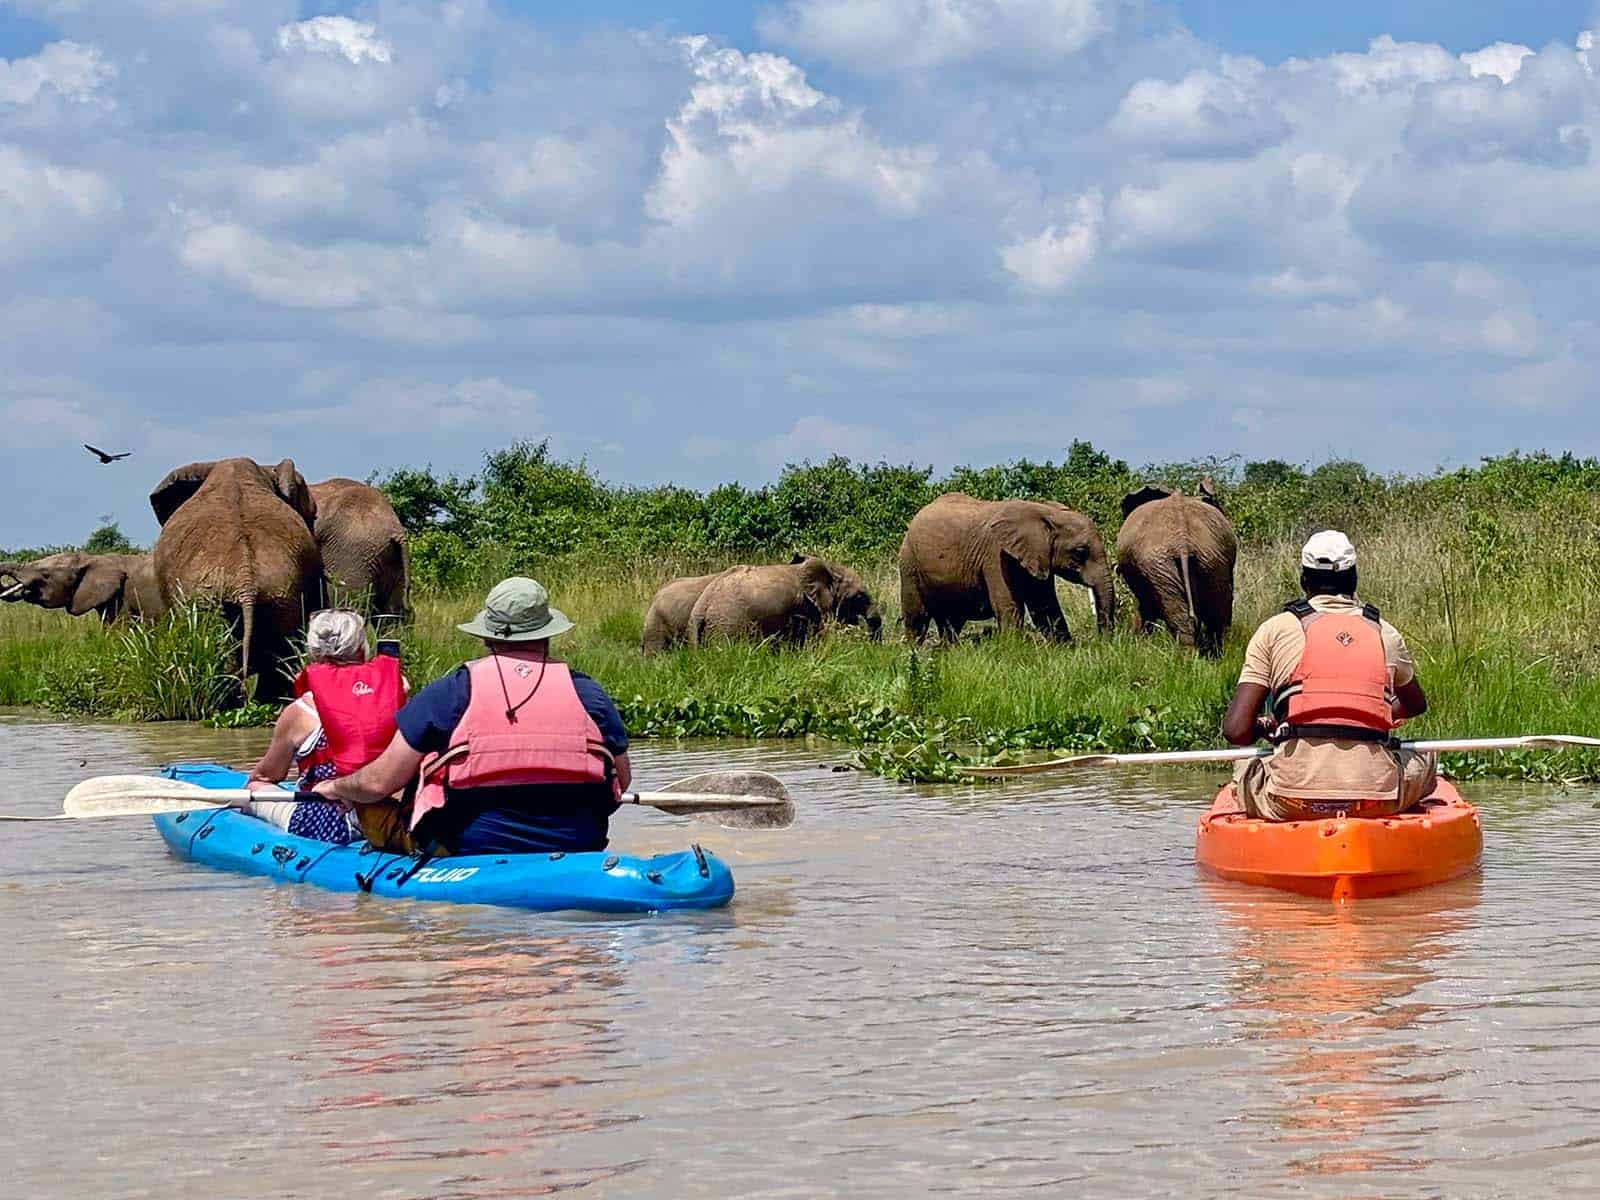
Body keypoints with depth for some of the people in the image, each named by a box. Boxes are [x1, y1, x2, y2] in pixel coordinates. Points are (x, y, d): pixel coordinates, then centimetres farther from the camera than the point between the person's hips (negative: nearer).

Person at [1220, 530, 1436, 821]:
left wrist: (1265, 727, 25)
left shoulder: (1275, 629, 8)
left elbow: (1236, 731, 3)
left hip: (1293, 796, -1)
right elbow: (1416, 705, 38)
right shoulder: (1385, 633, 16)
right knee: (1425, 761, 30)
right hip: (1377, 794, 1)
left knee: (1244, 771, 30)